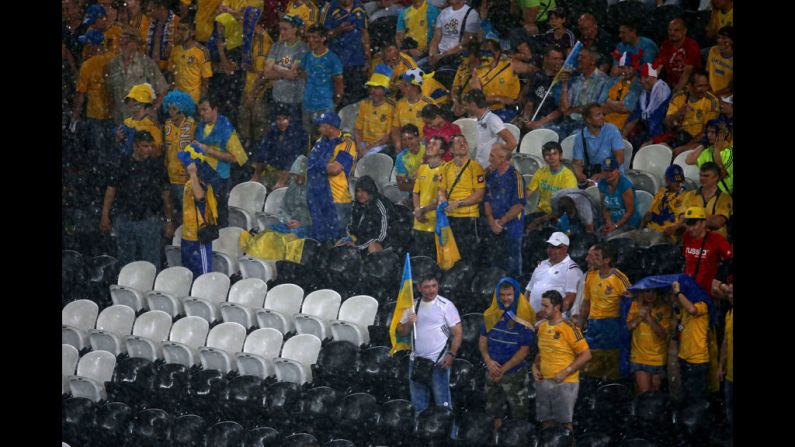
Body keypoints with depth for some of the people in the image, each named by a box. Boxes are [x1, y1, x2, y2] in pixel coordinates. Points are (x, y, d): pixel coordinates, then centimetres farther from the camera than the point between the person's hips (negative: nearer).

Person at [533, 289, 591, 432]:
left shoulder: (569, 328, -12)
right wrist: (535, 367, 4)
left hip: (565, 383, -6)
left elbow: (586, 355, -12)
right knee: (546, 423, 9)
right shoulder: (540, 326, 8)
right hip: (543, 382, 6)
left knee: (564, 422, -5)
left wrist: (565, 373, -16)